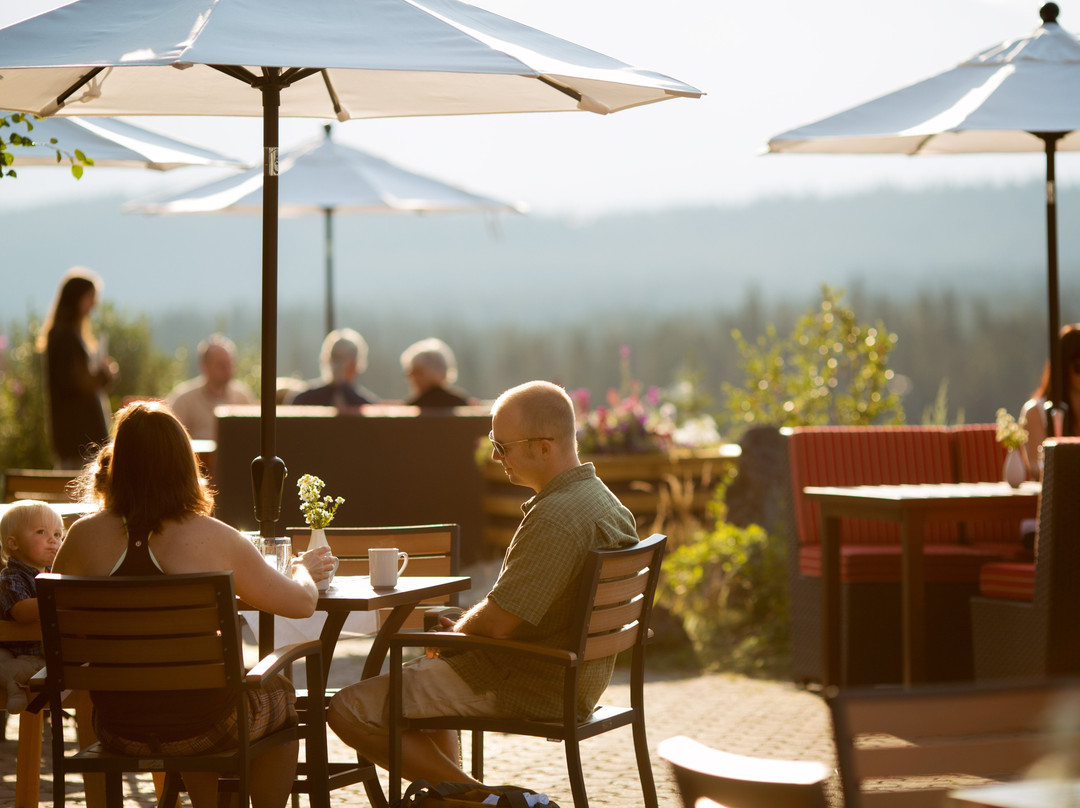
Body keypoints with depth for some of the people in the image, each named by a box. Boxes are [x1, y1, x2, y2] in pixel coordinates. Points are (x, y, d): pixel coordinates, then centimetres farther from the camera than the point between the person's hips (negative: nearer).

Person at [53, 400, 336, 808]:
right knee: (280, 695, 29)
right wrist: (303, 569, 19)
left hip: (117, 729, 3)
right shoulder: (213, 539, -15)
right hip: (200, 729, -3)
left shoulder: (84, 536, -10)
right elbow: (302, 603, -4)